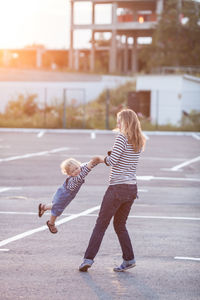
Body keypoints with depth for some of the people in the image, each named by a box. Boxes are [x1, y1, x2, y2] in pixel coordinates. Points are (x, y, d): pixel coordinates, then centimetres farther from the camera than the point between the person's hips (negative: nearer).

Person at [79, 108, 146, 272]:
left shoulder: (122, 138, -12)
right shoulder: (140, 142, 11)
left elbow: (112, 161, -16)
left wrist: (103, 159, 3)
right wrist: (110, 156, 10)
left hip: (118, 187, -7)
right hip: (132, 188, 7)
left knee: (101, 223, -1)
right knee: (120, 224, 17)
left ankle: (88, 258, -3)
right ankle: (129, 259, 12)